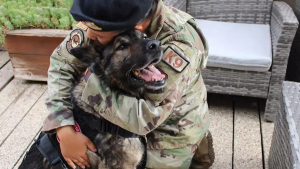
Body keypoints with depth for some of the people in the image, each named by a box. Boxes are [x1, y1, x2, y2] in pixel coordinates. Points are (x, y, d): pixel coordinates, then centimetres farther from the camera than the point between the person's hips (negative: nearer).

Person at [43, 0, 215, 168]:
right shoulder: (111, 19, -26)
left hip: (177, 128, -4)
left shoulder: (179, 45, -41)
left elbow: (146, 117, -40)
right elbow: (62, 62, -19)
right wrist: (64, 129, -29)